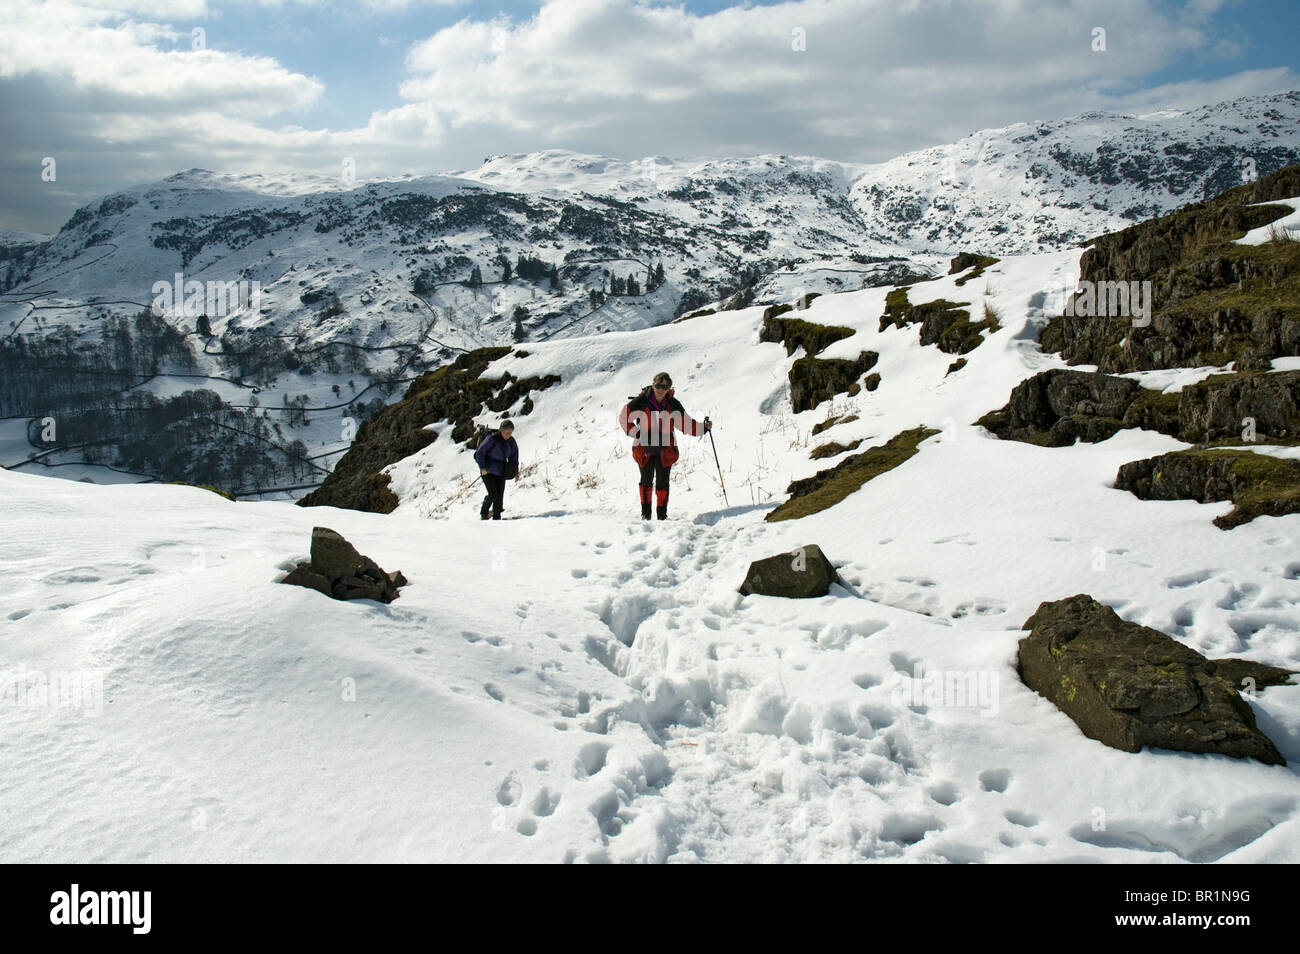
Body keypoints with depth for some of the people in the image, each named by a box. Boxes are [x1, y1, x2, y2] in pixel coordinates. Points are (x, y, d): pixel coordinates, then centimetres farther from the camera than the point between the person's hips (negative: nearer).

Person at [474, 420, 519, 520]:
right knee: (493, 494, -14)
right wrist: (482, 467, -20)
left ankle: (496, 517, 7)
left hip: (501, 472, 5)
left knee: (500, 495, -2)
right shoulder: (491, 439, -17)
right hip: (488, 471, -5)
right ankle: (483, 513, 11)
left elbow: (514, 456, 14)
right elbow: (479, 453, -11)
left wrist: (516, 471, 7)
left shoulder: (511, 441, -1)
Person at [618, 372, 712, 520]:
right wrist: (636, 433, -6)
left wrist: (703, 427, -10)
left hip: (665, 449, 1)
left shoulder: (673, 405, -2)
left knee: (662, 483, 2)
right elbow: (624, 416, -1)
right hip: (644, 448, -1)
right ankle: (645, 513, 18)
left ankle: (662, 514, 13)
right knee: (646, 481, 5)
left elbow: (685, 424, 4)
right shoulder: (642, 401, -9)